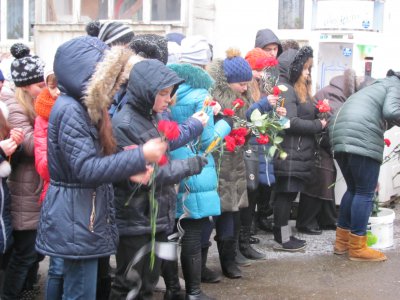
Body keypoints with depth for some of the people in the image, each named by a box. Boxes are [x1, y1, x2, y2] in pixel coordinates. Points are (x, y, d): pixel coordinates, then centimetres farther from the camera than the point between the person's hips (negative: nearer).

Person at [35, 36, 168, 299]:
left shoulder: (85, 107, 11)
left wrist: (129, 170, -2)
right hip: (75, 219, -10)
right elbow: (87, 169, -26)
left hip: (86, 215, 10)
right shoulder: (70, 110, -20)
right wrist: (140, 156, -24)